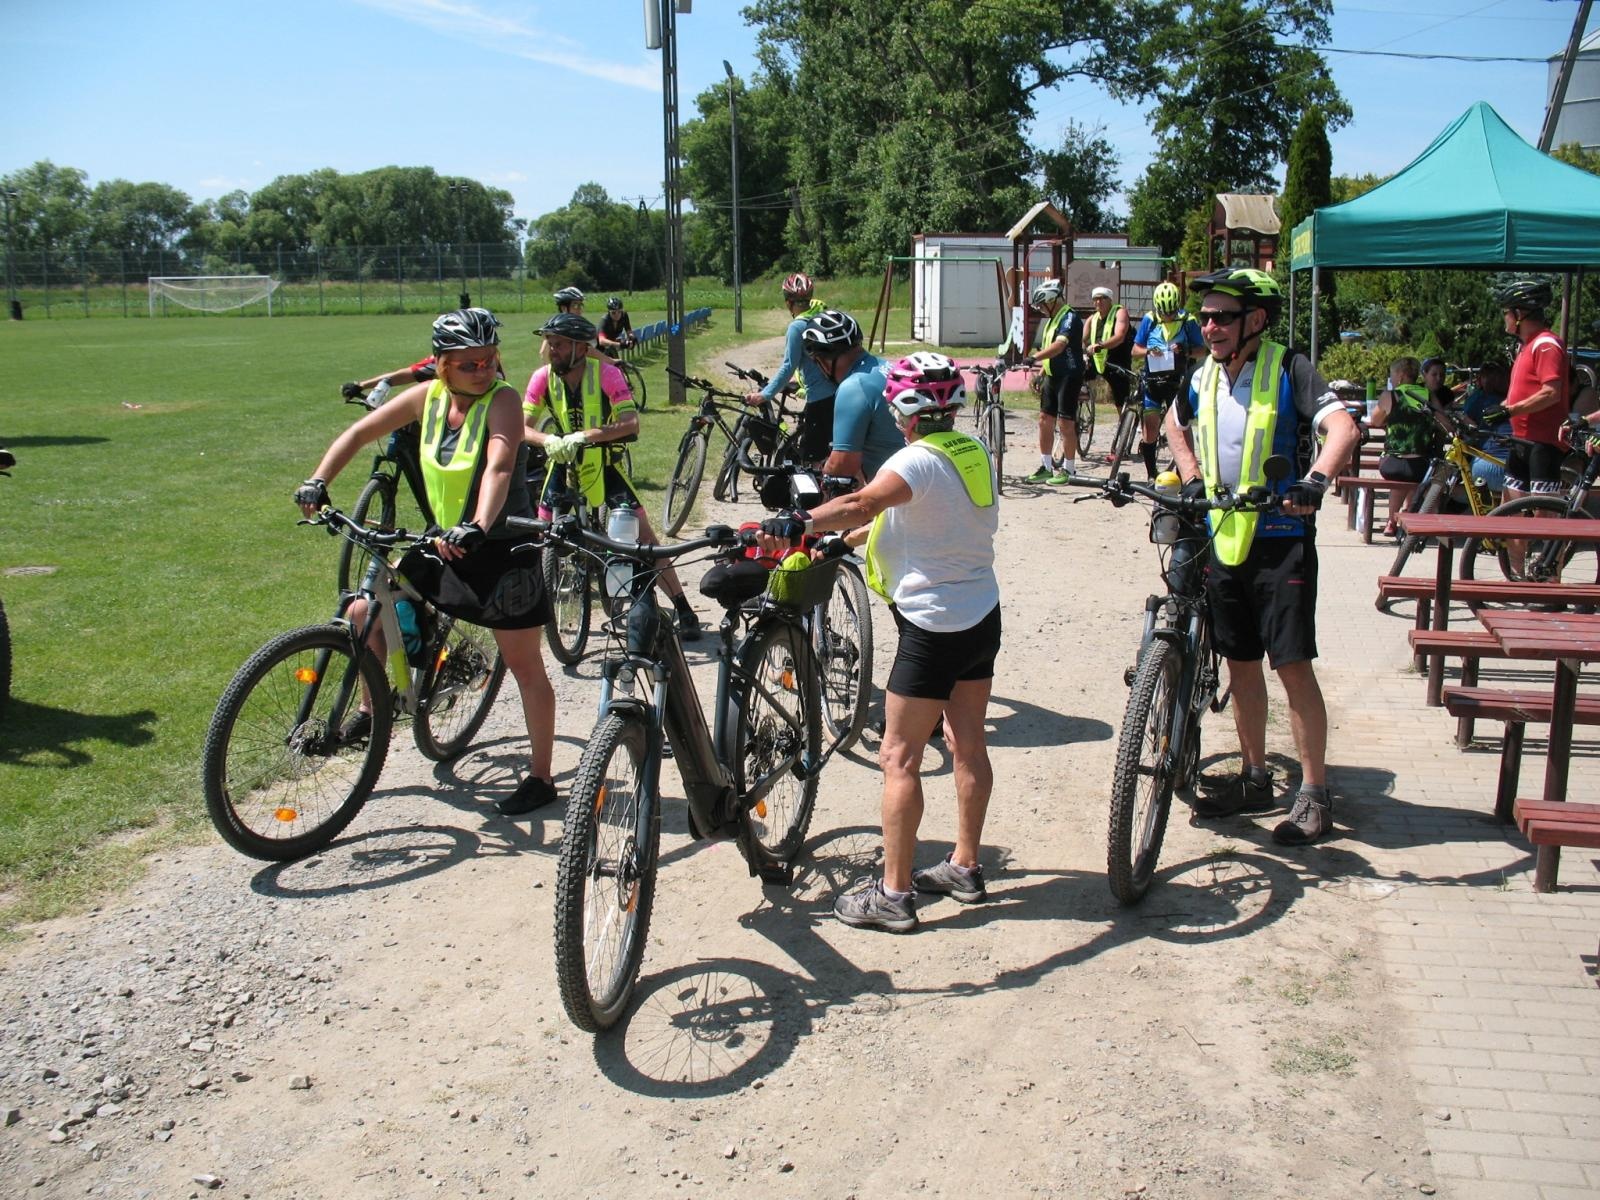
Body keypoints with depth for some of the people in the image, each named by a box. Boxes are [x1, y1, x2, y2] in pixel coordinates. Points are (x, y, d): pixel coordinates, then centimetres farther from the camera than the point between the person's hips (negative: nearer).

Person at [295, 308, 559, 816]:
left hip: (502, 548, -6)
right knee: (362, 613, 5)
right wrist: (317, 482, -4)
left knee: (525, 665, 1)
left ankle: (540, 777, 13)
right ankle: (371, 708, 30)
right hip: (445, 545, 6)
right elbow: (359, 433, 7)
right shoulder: (428, 396, -1)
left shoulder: (502, 399, -16)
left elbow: (499, 467, -32)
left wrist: (477, 528, -48)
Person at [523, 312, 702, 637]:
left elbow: (630, 423, -28)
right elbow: (523, 427, -11)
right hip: (564, 462, 3)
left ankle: (684, 610, -4)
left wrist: (584, 436, -38)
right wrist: (548, 441, -33)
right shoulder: (543, 377, -11)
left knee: (642, 530, -8)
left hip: (603, 462, -3)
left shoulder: (606, 373, -19)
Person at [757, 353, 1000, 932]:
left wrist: (796, 523, -50)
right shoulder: (973, 451, 6)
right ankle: (965, 867, 29)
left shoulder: (919, 459, -18)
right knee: (968, 745, 16)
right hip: (984, 617, 9)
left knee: (899, 758, -2)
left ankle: (893, 894, 2)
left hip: (934, 627, -9)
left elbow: (862, 504, -39)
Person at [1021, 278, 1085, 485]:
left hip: (1068, 376, -9)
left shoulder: (1070, 318, -14)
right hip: (1052, 376, 9)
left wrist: (1034, 358, -39)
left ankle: (1068, 470, 3)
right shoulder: (1053, 319, 16)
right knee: (1045, 419, 9)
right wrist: (1041, 373, 17)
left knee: (1065, 424, -5)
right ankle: (1046, 467, 17)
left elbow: (1059, 345, -30)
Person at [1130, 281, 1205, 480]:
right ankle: (1151, 475, 13)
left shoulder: (1187, 321, -2)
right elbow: (1135, 350, 5)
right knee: (1149, 433, -1)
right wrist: (1148, 351, -16)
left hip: (1178, 382, -1)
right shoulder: (1149, 320, 2)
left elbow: (1202, 350, 1)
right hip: (1152, 381, 1)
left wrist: (1184, 351, -18)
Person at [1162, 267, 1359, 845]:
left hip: (1280, 540, -5)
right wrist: (1192, 480, 12)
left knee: (1292, 665, -5)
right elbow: (1175, 423, 27)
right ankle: (1254, 780, 26)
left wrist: (1314, 479, -39)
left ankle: (1314, 793, 7)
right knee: (1241, 665, 12)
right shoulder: (1204, 377, 7)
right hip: (1222, 538, 6)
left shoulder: (1287, 368, -9)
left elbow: (1342, 426, -22)